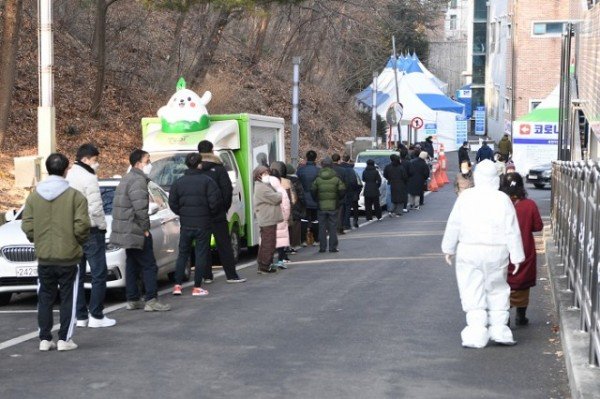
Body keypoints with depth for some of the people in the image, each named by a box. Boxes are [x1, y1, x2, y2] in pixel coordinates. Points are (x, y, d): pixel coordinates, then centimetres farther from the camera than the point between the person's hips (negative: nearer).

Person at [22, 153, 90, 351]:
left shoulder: (34, 196, 1)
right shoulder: (75, 196, -10)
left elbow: (27, 226, -1)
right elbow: (81, 226, -14)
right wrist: (80, 241, 6)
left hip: (44, 258, 3)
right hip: (68, 256, -3)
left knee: (45, 299, 12)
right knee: (68, 299, 6)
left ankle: (45, 339, 12)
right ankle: (64, 339, 5)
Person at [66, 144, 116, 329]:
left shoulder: (69, 176, 10)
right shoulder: (88, 178, -14)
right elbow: (95, 208, -19)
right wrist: (102, 226, -4)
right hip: (91, 230, -8)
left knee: (78, 275, 10)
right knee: (99, 273, -2)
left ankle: (81, 316, 13)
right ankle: (96, 316, -3)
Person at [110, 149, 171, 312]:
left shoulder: (126, 179, 17)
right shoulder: (138, 181, -16)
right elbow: (140, 209, -25)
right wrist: (145, 228, -13)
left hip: (126, 231, 10)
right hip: (136, 231, -10)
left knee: (132, 265, 13)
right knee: (149, 266, -6)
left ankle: (132, 300, 16)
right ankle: (151, 301, -7)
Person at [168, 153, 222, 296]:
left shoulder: (179, 182, 2)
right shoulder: (207, 181, -9)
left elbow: (172, 203, 3)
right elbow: (215, 201, -13)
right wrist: (212, 214, 6)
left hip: (185, 224, 3)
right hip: (203, 224, -3)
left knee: (183, 254, 13)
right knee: (201, 254, 4)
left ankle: (177, 285, 8)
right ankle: (197, 287, 3)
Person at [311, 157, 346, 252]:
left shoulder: (318, 178, -1)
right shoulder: (336, 178, -5)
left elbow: (313, 191, -1)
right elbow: (342, 191, -9)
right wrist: (339, 201, 9)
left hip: (321, 206, 1)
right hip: (333, 206, -1)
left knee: (322, 227, 7)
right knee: (333, 227, 4)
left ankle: (322, 247, 7)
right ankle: (333, 247, 3)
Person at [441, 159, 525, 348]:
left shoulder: (465, 197, -3)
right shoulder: (503, 199, -3)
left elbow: (453, 225, 2)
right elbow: (512, 231, -2)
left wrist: (449, 248, 14)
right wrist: (517, 256, 4)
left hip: (469, 251, -1)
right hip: (496, 253, 1)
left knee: (473, 293, 4)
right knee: (498, 291, 16)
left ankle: (476, 335, 1)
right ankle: (499, 331, 15)